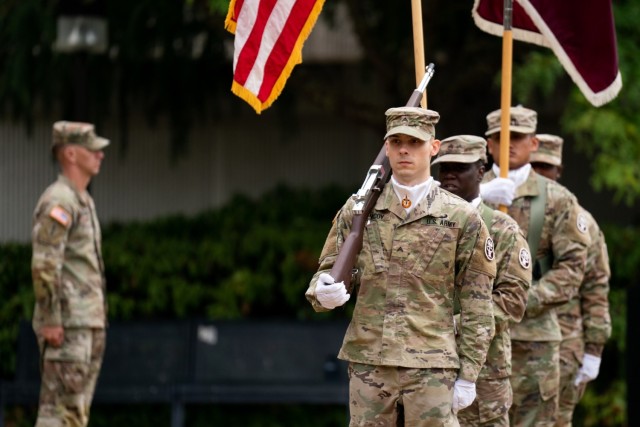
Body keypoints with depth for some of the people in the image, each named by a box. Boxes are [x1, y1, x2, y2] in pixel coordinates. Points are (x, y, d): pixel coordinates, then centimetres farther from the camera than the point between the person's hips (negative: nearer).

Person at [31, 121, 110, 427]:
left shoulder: (82, 201, 19)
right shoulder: (58, 201, -12)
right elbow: (44, 265, -19)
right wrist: (50, 320, -22)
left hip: (87, 323, 10)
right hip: (66, 326, -10)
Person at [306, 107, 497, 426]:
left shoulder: (462, 218, 1)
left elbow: (476, 305, 2)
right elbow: (328, 271, 11)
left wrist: (468, 375, -3)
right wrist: (324, 292, -14)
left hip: (431, 367, -2)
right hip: (367, 363, 3)